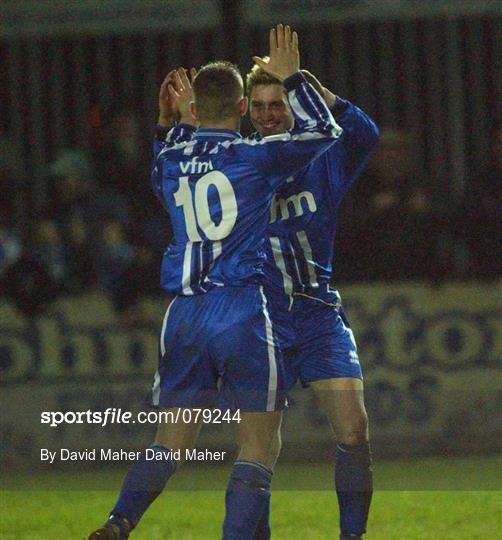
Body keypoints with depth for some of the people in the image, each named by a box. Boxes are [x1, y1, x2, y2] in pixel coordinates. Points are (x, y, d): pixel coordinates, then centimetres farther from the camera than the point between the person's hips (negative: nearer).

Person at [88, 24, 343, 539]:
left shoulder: (170, 158, 8)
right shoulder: (255, 157, -5)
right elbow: (324, 130, 8)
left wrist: (170, 120, 34)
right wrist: (291, 78, 17)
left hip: (184, 315, 5)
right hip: (242, 311, -5)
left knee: (172, 441, 12)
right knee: (257, 444, 0)